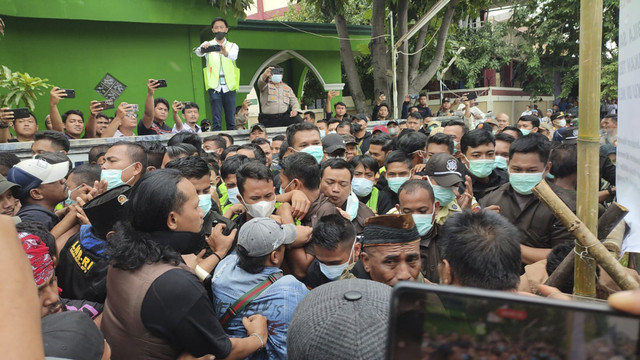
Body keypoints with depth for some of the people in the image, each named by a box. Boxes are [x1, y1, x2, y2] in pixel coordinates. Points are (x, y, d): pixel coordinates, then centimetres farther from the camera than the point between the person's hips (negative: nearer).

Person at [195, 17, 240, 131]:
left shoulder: (233, 46, 12)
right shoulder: (208, 45, 12)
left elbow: (234, 56, -12)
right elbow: (198, 52, -11)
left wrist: (225, 52, -36)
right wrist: (203, 49, -36)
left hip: (229, 87, 1)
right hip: (214, 87, -1)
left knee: (231, 120, 1)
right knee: (216, 121, -5)